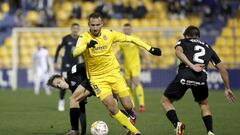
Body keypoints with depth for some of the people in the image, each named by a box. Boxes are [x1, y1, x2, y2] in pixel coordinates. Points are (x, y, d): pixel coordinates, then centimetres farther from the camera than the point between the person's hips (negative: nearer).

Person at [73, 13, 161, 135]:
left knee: (128, 106, -4)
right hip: (97, 78, -2)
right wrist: (87, 45, -48)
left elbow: (130, 38, 4)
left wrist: (149, 48, 2)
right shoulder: (84, 38, -13)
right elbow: (75, 53, -30)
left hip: (114, 74, 2)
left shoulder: (109, 34, -6)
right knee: (112, 108, -15)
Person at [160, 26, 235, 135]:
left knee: (165, 101, 17)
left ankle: (177, 124, -7)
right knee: (204, 104, 29)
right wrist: (227, 88, 40)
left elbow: (178, 52, -1)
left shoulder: (182, 42, 26)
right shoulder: (207, 47, 34)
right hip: (201, 78, 3)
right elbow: (222, 69, 33)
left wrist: (191, 66, -11)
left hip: (184, 75, -3)